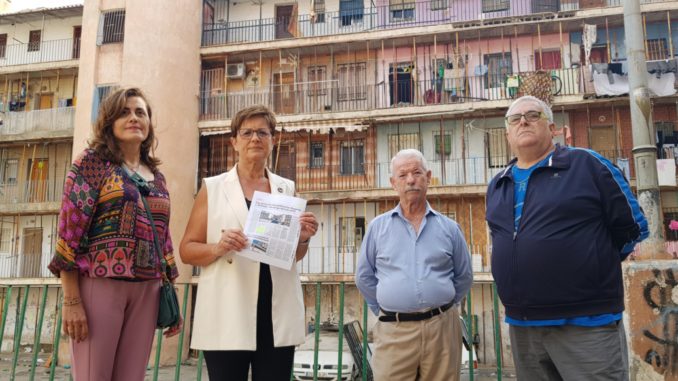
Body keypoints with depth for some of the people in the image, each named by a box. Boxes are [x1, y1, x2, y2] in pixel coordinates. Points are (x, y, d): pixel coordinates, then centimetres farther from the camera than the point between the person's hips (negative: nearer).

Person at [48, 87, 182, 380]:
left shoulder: (157, 177, 16)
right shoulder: (92, 161, 1)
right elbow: (69, 230, -6)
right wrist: (71, 300, -12)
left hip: (147, 291, 5)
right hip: (100, 284, -5)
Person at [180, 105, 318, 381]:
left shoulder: (286, 188, 10)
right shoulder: (212, 188, 3)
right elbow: (187, 250, 2)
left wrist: (303, 238, -4)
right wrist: (218, 248, -17)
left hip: (278, 314, 3)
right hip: (227, 315, -2)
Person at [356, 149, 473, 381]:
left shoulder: (449, 228, 6)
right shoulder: (378, 227, 3)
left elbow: (464, 277, 14)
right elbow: (364, 277, 10)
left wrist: (441, 308, 12)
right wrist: (386, 311, 9)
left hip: (442, 327, 1)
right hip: (394, 331, -1)